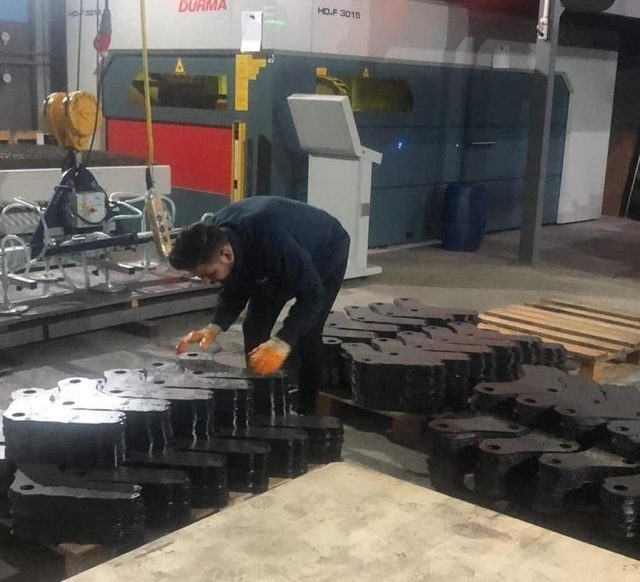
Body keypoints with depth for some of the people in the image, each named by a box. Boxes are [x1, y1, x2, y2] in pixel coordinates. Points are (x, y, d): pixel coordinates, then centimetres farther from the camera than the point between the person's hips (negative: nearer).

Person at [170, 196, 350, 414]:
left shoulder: (272, 240, -46)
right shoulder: (217, 235, -24)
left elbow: (313, 293, -41)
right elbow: (235, 289, -9)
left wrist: (282, 343, -51)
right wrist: (215, 327, -26)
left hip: (326, 254, -6)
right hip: (282, 260, 6)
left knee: (307, 335, -14)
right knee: (254, 327, 0)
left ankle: (306, 413, 2)